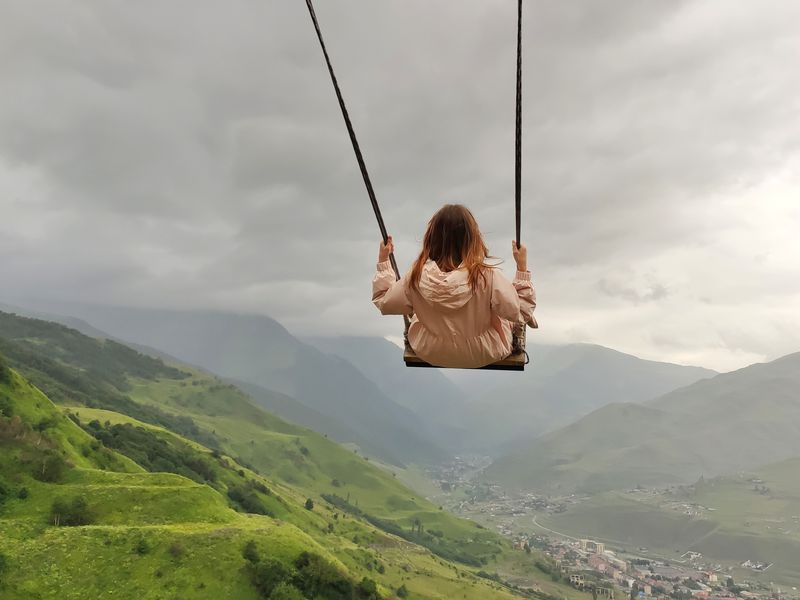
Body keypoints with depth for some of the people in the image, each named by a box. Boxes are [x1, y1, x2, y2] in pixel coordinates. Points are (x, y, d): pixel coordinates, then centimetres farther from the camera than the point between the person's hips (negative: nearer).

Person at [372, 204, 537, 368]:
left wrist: (383, 261, 0)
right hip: (483, 355, -1)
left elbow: (383, 303, -9)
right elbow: (521, 313, -19)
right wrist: (522, 267, -16)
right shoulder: (488, 277, -32)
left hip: (429, 353, 2)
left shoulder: (417, 277, -26)